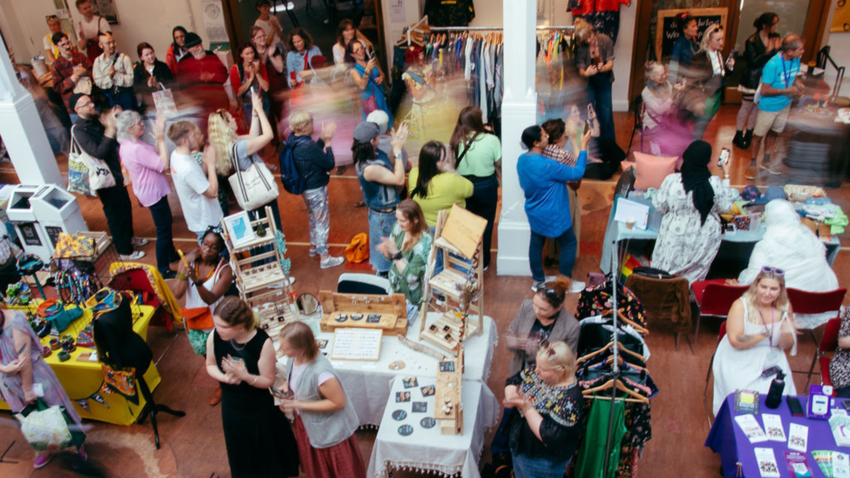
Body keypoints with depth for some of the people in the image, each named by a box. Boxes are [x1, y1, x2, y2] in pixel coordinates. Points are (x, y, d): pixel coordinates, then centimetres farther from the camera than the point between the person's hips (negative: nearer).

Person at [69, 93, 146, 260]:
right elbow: (98, 152, -30)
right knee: (116, 215, 4)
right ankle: (125, 251, 18)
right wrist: (110, 129, -32)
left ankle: (129, 237, 44)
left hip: (117, 172, 8)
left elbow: (115, 142, 6)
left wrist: (113, 123, -11)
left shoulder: (96, 120, 4)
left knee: (126, 207, 23)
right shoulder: (79, 130, -20)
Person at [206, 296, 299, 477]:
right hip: (231, 407, 3)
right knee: (240, 453, 26)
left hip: (260, 409, -3)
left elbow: (268, 381, -21)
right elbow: (210, 365, -3)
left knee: (267, 449, 21)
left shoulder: (262, 343, -31)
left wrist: (244, 376, -40)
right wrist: (225, 377, -25)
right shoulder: (214, 337, -21)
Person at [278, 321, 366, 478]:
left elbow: (338, 402, -28)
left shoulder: (320, 372, -40)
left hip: (329, 429, -7)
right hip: (307, 423, 7)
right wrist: (287, 386, -14)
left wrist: (298, 405, -27)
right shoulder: (294, 359, -16)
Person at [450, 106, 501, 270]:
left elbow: (452, 166, -3)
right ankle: (483, 262, 28)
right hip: (486, 187, -2)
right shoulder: (491, 140, -18)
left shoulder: (456, 141, -11)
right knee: (485, 225, 16)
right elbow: (499, 166, -9)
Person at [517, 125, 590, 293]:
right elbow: (577, 173, -22)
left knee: (536, 244, 18)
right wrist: (583, 146, -17)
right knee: (570, 243, 12)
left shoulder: (522, 160, -6)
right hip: (552, 215, -7)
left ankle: (538, 281, 32)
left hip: (534, 213, 8)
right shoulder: (547, 166, -32)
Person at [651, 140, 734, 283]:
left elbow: (660, 206, -9)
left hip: (674, 238, 0)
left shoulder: (671, 180, -19)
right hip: (702, 240, 1)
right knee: (693, 276, 22)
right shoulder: (714, 184, -20)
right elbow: (725, 206, -3)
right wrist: (726, 176, 0)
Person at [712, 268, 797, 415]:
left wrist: (786, 334, -19)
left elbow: (787, 346, 4)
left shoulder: (784, 307, 1)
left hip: (771, 360, 4)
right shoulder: (741, 305, -13)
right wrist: (766, 334, -24)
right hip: (740, 361, -4)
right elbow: (735, 341, -20)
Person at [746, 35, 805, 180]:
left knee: (774, 133, 20)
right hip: (769, 106, -7)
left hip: (785, 104, 7)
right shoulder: (772, 65, -28)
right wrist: (788, 90, -21)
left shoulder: (796, 59, -8)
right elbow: (765, 90, -25)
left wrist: (798, 84, -10)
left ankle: (766, 161, 38)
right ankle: (752, 164, 26)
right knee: (759, 135, 8)